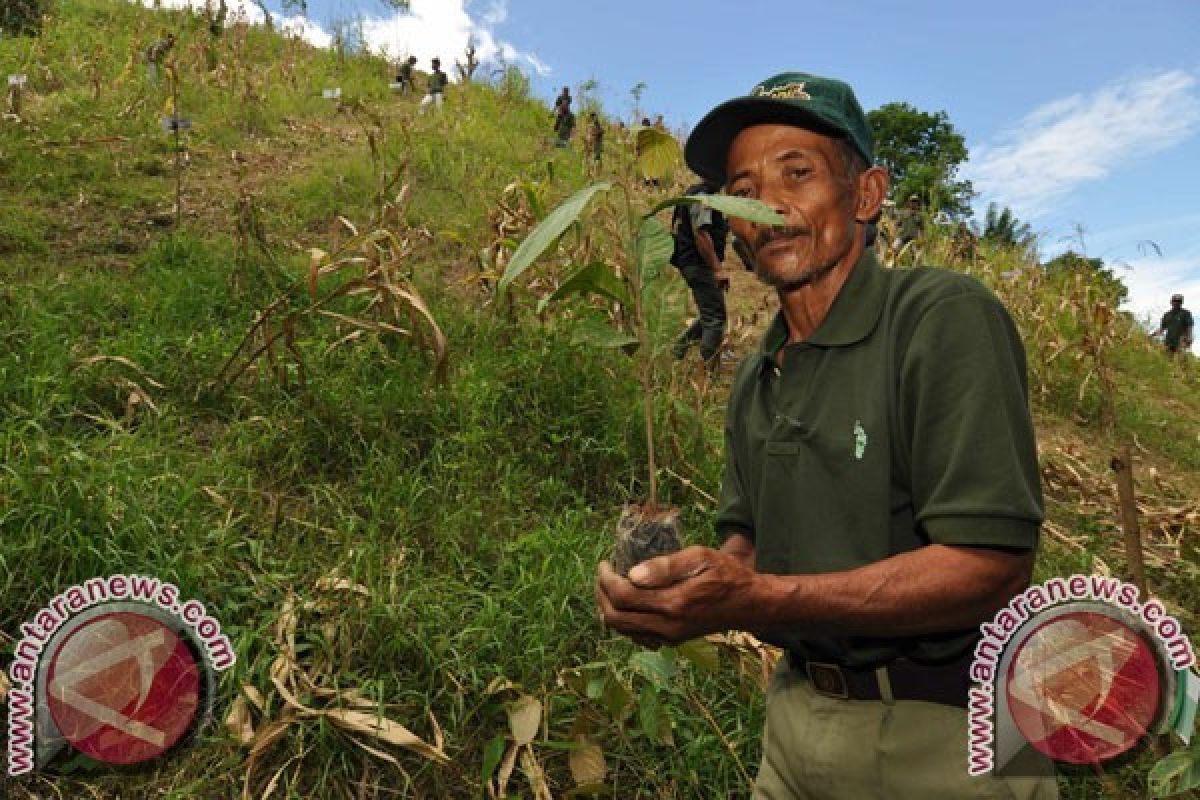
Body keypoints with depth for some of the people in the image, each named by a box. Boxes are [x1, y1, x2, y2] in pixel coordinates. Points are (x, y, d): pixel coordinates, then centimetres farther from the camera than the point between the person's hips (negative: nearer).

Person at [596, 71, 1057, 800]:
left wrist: (758, 600, -31)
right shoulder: (756, 377, 5)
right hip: (799, 718, 6)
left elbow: (992, 566, -23)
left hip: (939, 737, -6)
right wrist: (690, 584, -11)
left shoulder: (946, 317, -17)